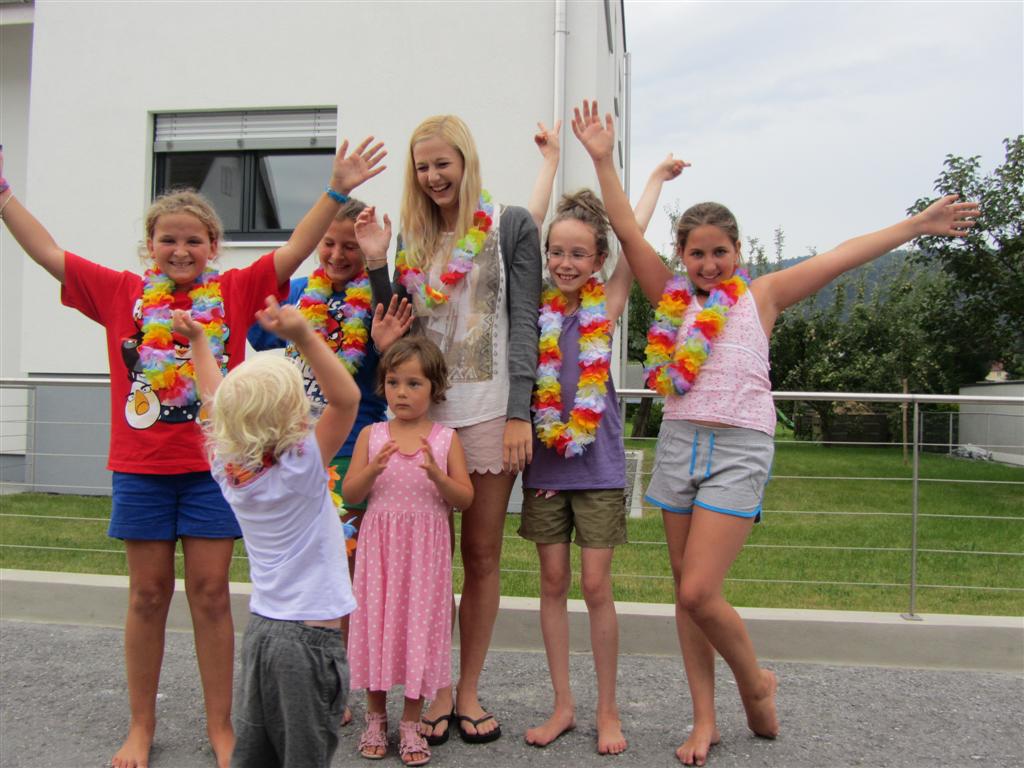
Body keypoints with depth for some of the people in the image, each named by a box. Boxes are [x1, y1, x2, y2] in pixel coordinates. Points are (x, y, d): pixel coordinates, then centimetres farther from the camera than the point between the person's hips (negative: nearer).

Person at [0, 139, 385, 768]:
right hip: (141, 467, 1)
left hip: (213, 467, -1)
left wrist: (337, 192, -13)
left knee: (211, 594, 6)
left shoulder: (235, 292, 1)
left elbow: (294, 250, -5)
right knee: (148, 595, 10)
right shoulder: (122, 293, 4)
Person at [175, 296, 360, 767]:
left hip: (261, 628, 7)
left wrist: (197, 339, 28)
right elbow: (346, 397, -28)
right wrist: (305, 337, -36)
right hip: (309, 636, -7)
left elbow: (215, 397, 15)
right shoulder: (300, 468, -19)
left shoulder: (229, 468, -1)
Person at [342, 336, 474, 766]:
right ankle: (376, 718, 26)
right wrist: (375, 467, -19)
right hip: (379, 546, 1)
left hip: (425, 549, -1)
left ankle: (411, 724, 20)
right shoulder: (372, 436, 2)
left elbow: (465, 499, -3)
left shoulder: (446, 439, -1)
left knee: (419, 624, 3)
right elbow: (350, 494, -1)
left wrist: (436, 474, -21)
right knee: (377, 623, 6)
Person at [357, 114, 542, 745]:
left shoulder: (511, 226, 2)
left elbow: (523, 323, -3)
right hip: (423, 412, 3)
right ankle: (438, 693, 17)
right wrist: (375, 263, 0)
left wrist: (518, 414, -10)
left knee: (482, 555, 5)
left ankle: (469, 691, 18)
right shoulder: (414, 236, 14)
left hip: (489, 411, -3)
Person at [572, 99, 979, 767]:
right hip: (679, 441, 4)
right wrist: (603, 159, -1)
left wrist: (918, 224, -1)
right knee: (686, 589, 7)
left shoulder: (760, 297, 4)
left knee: (699, 592, -10)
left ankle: (756, 681, 18)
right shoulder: (672, 298, 8)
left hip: (740, 448, -3)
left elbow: (841, 258, 1)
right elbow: (629, 233, 3)